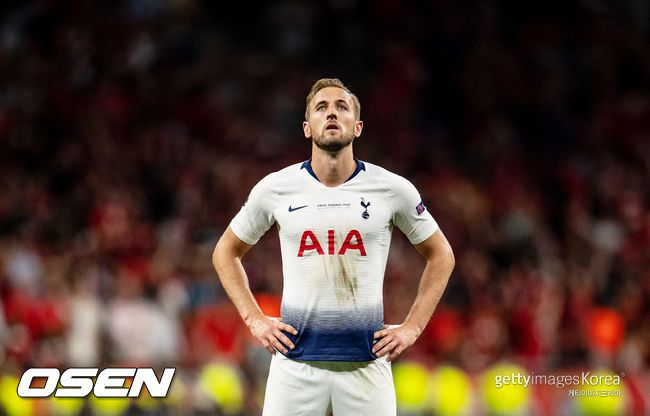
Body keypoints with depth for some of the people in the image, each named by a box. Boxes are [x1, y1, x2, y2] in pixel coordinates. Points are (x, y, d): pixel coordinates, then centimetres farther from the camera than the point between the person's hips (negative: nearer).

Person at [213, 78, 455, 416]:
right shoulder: (275, 188, 2)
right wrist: (255, 320, 6)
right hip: (296, 359, 0)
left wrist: (412, 327, 5)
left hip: (367, 362, 0)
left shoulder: (393, 189, 1)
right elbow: (226, 252, 17)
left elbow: (440, 255, 14)